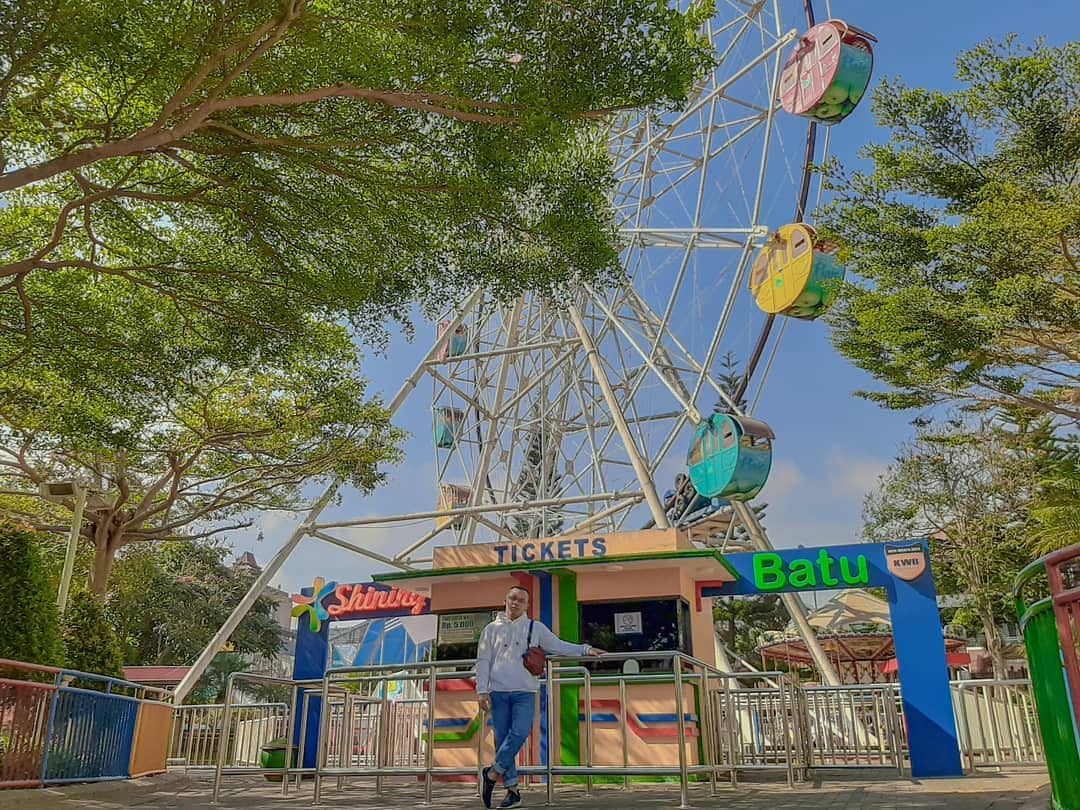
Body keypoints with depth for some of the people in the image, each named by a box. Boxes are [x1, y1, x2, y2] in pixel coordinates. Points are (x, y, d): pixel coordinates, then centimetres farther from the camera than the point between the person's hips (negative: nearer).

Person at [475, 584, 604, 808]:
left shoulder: (536, 628, 12)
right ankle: (512, 789, 9)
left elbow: (559, 646, 15)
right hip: (498, 692, 1)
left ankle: (493, 773, -2)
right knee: (502, 739, 0)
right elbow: (483, 661, 9)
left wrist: (585, 650, 3)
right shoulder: (492, 629, 11)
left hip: (525, 692, 0)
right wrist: (482, 691, 0)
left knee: (520, 733, -19)